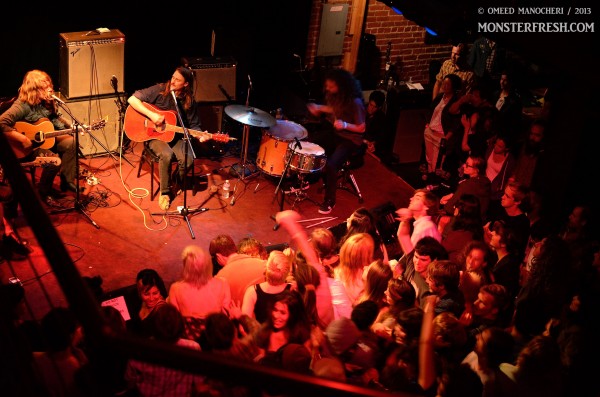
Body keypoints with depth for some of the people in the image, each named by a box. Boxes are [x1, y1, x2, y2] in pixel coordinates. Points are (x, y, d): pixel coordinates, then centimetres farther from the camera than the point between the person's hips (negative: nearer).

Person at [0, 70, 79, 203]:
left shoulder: (47, 101, -3)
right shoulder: (23, 105, -26)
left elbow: (57, 117, 14)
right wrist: (23, 139, -36)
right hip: (27, 147, -8)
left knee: (71, 142, -4)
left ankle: (67, 181, 7)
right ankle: (44, 191, -1)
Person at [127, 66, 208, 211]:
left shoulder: (189, 101, -2)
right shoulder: (159, 90, -10)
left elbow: (194, 125, 4)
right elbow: (132, 99, -13)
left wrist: (200, 136, -18)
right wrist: (151, 115, -23)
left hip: (176, 136, 2)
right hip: (155, 135, -2)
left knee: (188, 159, -26)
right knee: (166, 154, -34)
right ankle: (164, 191, -13)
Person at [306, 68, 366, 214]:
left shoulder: (355, 102, -26)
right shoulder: (336, 96, -5)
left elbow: (361, 128, -19)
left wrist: (344, 125, -36)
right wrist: (320, 108, -1)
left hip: (351, 139, -8)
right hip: (335, 132, 8)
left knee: (330, 164, -26)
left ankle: (329, 201, -5)